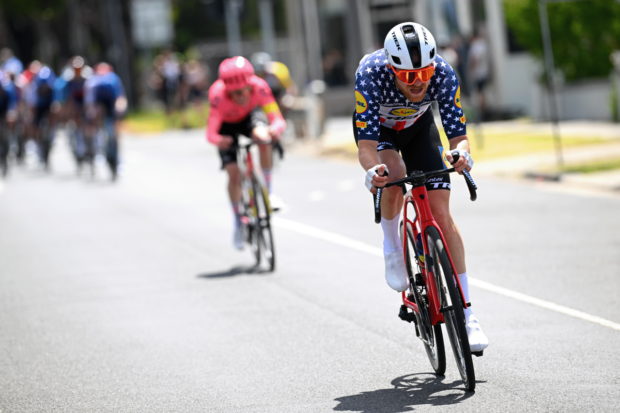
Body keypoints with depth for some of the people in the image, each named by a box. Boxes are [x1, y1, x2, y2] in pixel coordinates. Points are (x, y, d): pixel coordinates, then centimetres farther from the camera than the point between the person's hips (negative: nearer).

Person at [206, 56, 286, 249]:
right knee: (234, 174, -11)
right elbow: (211, 133, -45)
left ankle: (268, 191, -16)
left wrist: (276, 129, -65)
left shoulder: (259, 87, -36)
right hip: (227, 125, -1)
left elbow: (278, 119, -42)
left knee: (263, 138, -33)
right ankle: (238, 222, 12)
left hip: (249, 116, 1)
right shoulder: (218, 95, -40)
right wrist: (219, 140, -67)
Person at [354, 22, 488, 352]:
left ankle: (466, 315, -8)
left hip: (419, 126, 1)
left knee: (441, 213, -11)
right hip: (376, 127, -1)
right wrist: (372, 170, -61)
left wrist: (460, 154, -54)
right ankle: (392, 247, -4)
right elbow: (367, 145, -40)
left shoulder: (443, 74, -34)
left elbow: (458, 135, -31)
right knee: (395, 173, -35)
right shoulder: (370, 74, -39)